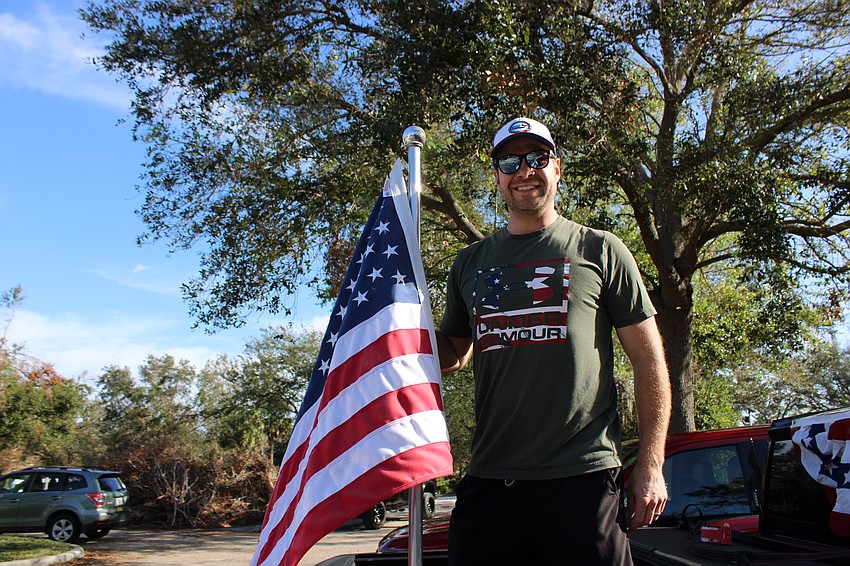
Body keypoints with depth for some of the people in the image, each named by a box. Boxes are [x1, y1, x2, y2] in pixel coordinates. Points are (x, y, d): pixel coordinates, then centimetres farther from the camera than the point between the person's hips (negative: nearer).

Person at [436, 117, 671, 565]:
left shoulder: (599, 250, 4)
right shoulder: (470, 263, 13)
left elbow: (648, 358, 4)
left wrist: (651, 464, -2)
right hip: (489, 479, 3)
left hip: (582, 479, -3)